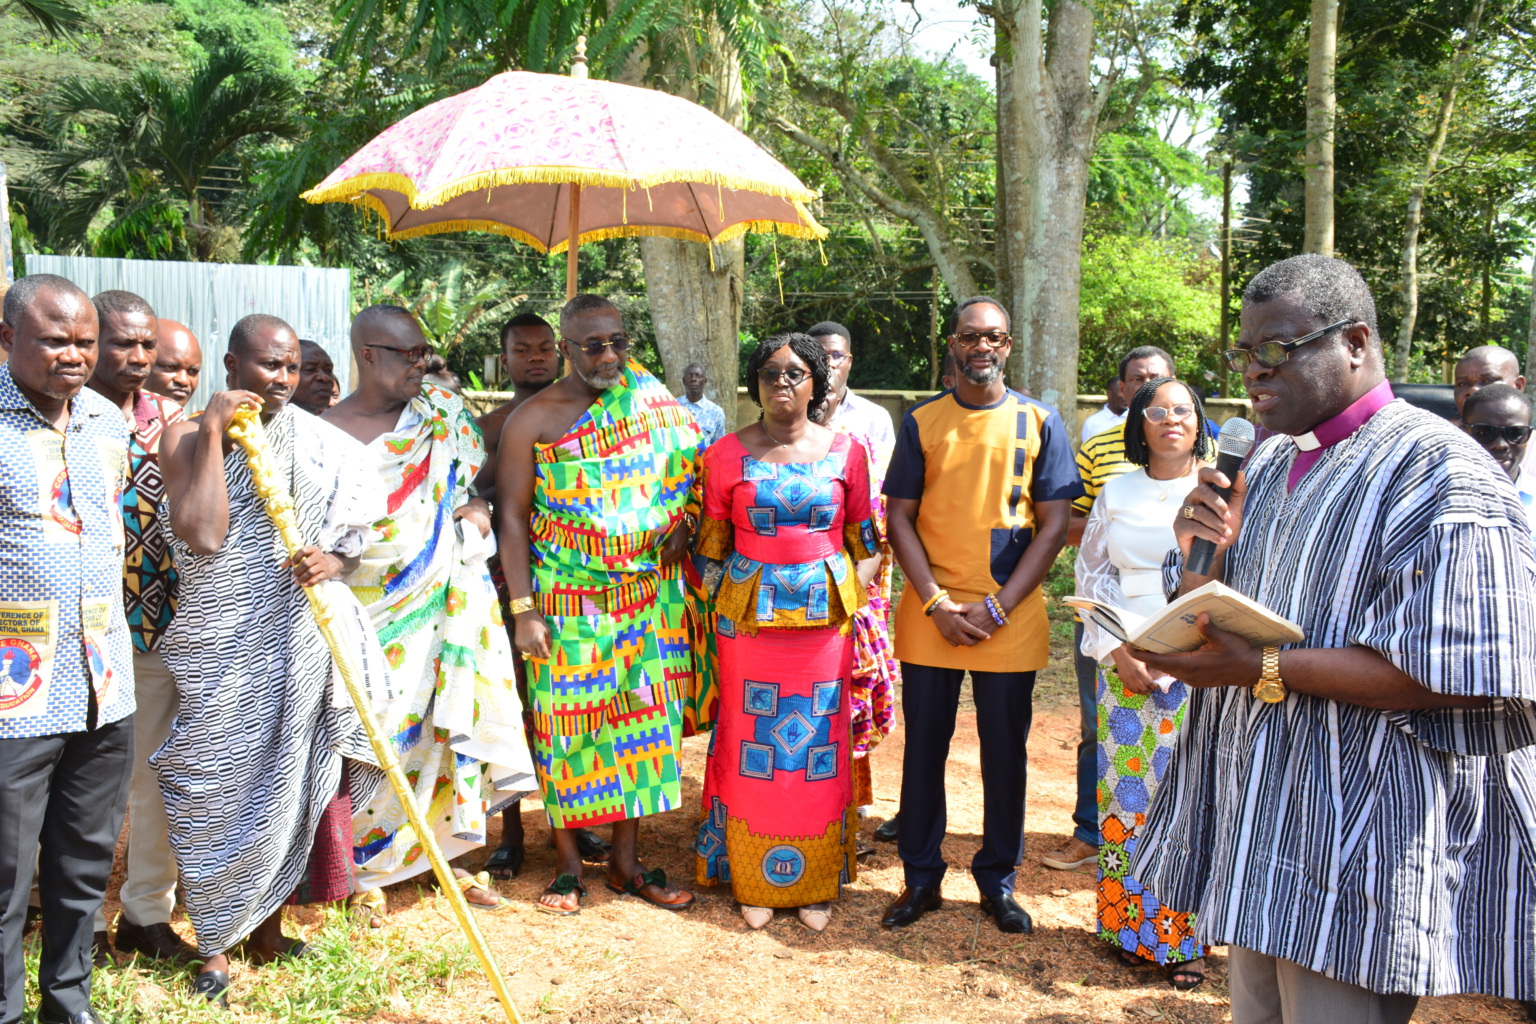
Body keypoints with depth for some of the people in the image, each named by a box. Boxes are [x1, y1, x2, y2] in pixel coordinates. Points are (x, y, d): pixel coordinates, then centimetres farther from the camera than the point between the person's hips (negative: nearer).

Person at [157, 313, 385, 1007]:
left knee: (287, 782, 11)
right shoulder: (188, 437, -3)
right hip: (221, 645, -3)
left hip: (298, 641, 3)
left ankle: (267, 928, 28)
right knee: (217, 791, 1)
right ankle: (215, 945, 17)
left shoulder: (317, 444, 6)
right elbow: (203, 536, -18)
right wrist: (215, 433, -15)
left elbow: (351, 541, 10)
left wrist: (333, 563, -13)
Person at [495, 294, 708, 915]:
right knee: (565, 725, 1)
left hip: (645, 596, 3)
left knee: (639, 720, 7)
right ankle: (568, 864, 16)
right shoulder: (532, 419, -2)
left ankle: (625, 862, 20)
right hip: (566, 602, -3)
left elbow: (689, 468, 17)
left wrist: (681, 526, -3)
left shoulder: (649, 403, 7)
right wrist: (523, 609, -11)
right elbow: (513, 516, -4)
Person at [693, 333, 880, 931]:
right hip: (749, 616, 0)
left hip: (824, 616, 1)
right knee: (752, 746, 5)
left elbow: (865, 538, 9)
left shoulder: (845, 451, 3)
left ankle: (815, 882, 20)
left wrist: (852, 593, 0)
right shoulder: (727, 454, 2)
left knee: (819, 746, 6)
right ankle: (753, 882, 20)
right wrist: (724, 602, 1)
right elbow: (713, 543, 7)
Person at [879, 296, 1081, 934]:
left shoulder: (1040, 423, 2)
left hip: (1011, 618, 0)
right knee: (924, 749, 8)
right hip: (929, 615, 1)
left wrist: (997, 607, -10)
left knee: (1005, 754, 8)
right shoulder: (922, 422, 4)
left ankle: (997, 880, 25)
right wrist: (937, 604, -10)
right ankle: (921, 877, 23)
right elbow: (899, 519, 2)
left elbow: (1053, 524, -1)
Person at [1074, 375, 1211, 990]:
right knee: (1128, 789, 5)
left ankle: (1185, 937, 10)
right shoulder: (1117, 493, 9)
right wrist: (1115, 649, -2)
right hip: (1125, 662, 2)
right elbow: (1091, 572, 10)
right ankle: (1133, 926, 18)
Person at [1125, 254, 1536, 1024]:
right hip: (1257, 815, 8)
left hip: (1355, 842, -8)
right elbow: (1212, 616, 16)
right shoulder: (1268, 466, 12)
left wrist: (1267, 671, -24)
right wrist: (1202, 556, -6)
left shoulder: (1435, 470, -14)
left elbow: (1453, 673, -22)